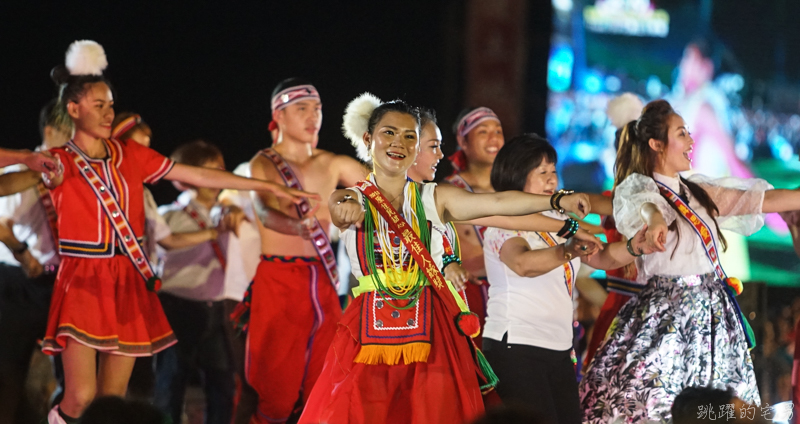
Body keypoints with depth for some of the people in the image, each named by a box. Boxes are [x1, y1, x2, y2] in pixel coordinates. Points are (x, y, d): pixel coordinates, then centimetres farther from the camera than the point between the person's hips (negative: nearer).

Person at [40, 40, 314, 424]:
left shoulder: (131, 155, 10)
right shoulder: (59, 162, 0)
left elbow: (198, 176, 10)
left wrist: (268, 187, 8)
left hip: (128, 284, 4)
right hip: (82, 284, -4)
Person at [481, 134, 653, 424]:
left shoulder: (557, 221, 16)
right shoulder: (505, 225, -10)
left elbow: (600, 258, 11)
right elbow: (522, 263, -31)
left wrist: (633, 248, -10)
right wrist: (568, 251, -47)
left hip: (559, 348, 8)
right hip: (516, 346, -8)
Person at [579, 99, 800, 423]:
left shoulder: (697, 190, 15)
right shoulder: (634, 187, -6)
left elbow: (764, 201, 15)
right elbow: (643, 203, -31)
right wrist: (655, 220, -53)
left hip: (713, 314, 7)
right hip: (666, 316, -6)